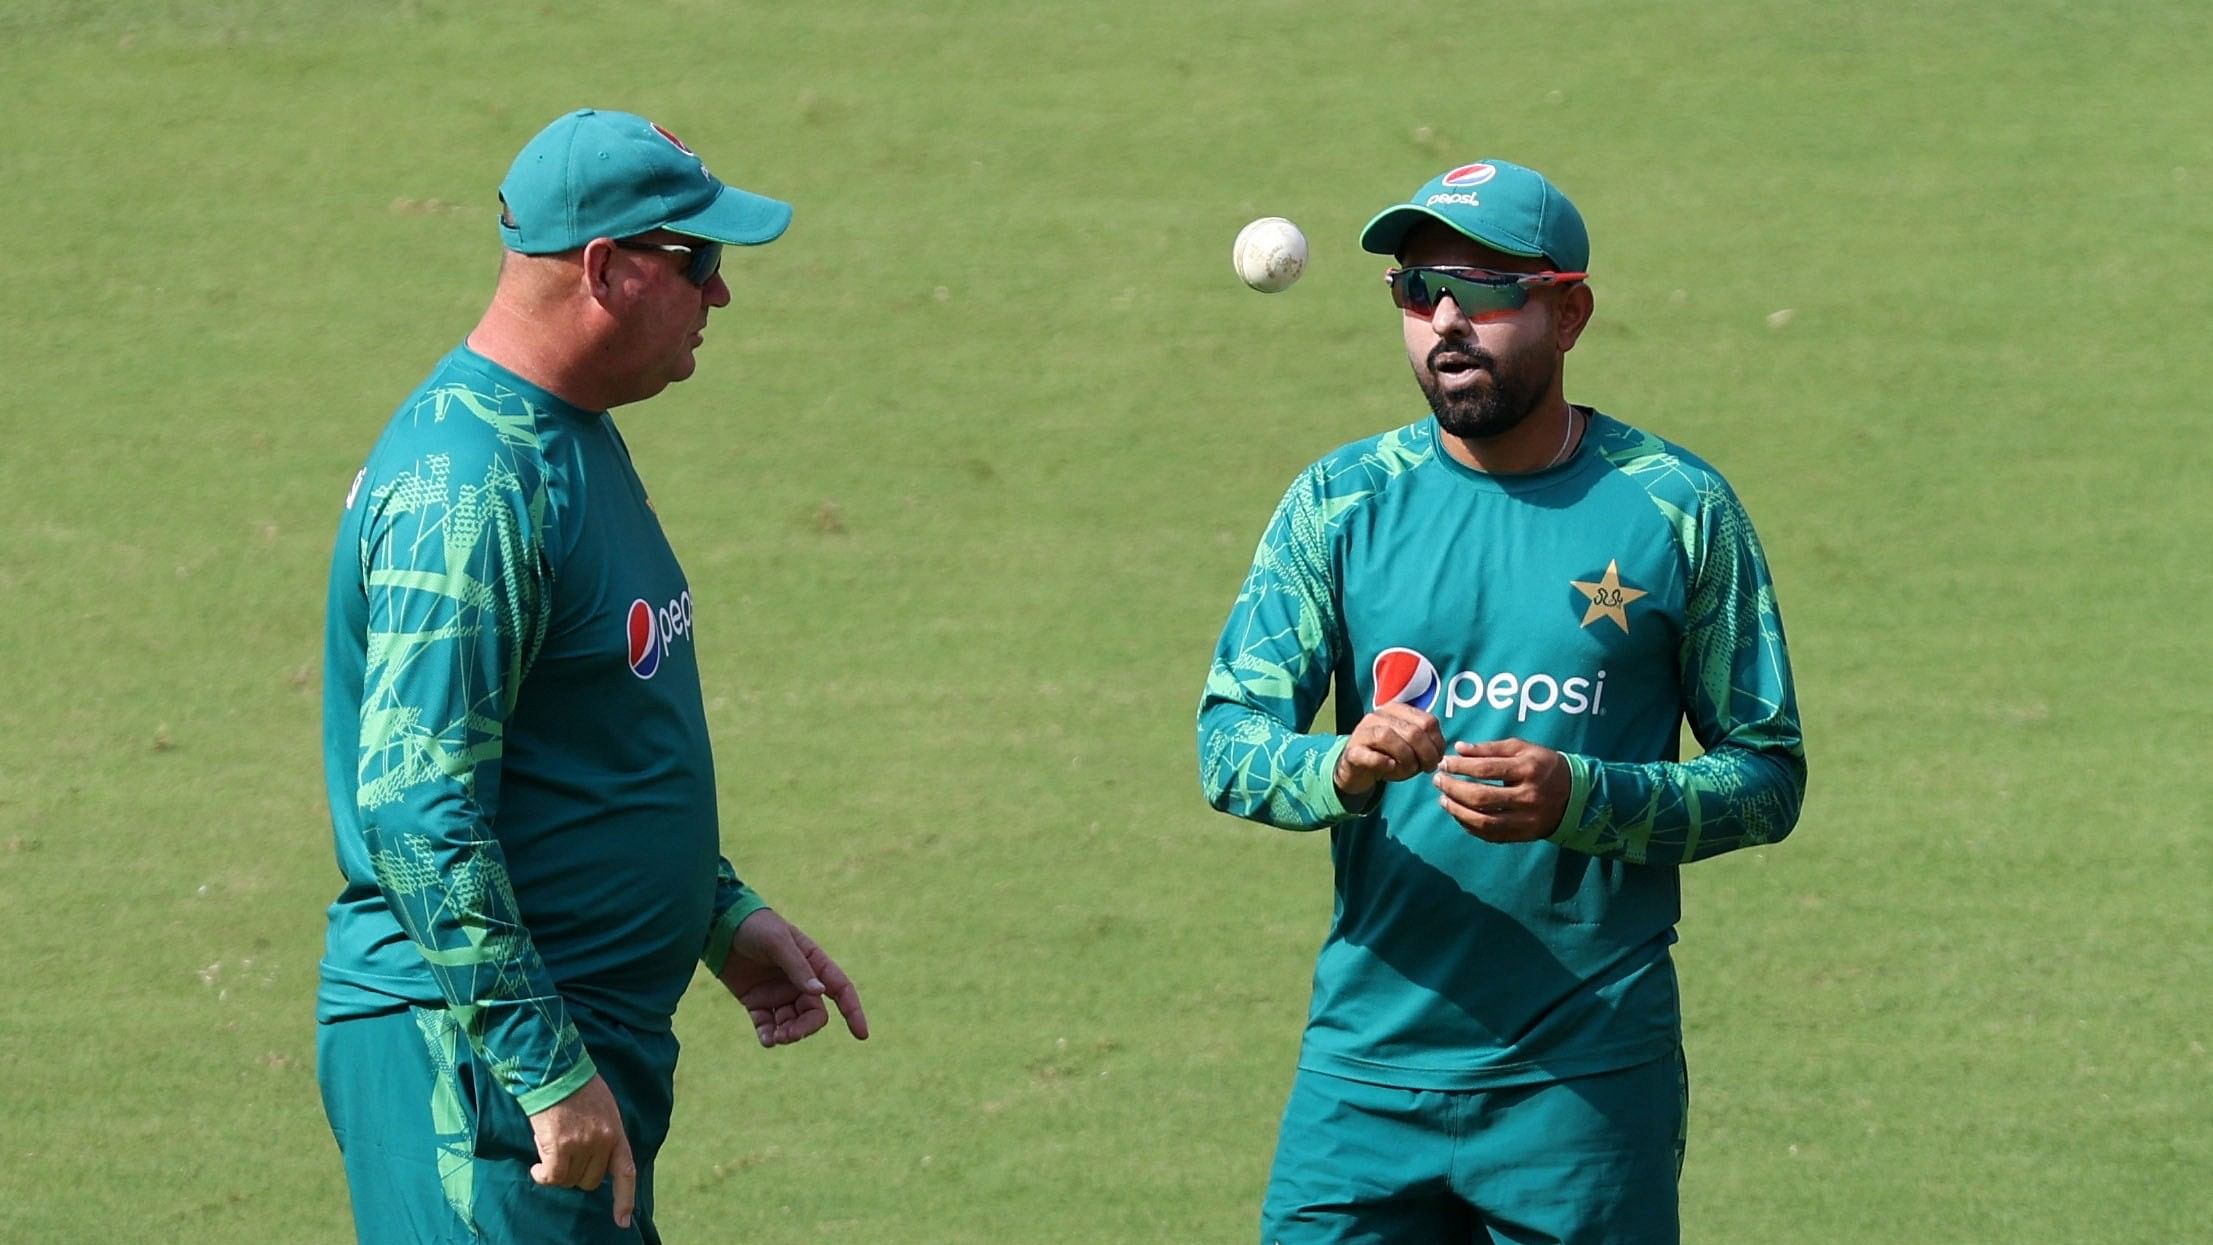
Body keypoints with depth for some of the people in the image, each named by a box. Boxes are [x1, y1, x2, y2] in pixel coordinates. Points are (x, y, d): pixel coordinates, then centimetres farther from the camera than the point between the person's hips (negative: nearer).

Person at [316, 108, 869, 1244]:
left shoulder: (576, 440, 14)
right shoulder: (467, 487, -18)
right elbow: (415, 810, -24)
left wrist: (725, 917, 22)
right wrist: (546, 1069, -26)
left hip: (597, 1032, 10)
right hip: (466, 1047, -10)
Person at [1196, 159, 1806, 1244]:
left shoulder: (1677, 509, 0)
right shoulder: (1340, 502, 5)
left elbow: (1769, 777, 1)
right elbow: (1228, 743, -3)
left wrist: (1580, 800, -17)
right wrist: (1344, 770, -26)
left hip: (1587, 1082, -2)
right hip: (1365, 1064, 2)